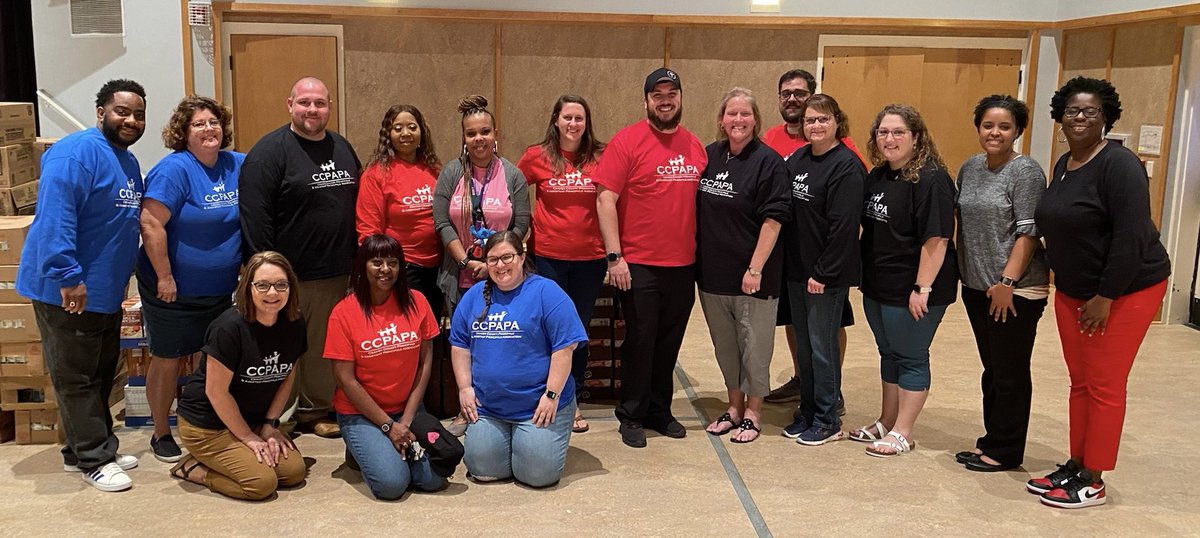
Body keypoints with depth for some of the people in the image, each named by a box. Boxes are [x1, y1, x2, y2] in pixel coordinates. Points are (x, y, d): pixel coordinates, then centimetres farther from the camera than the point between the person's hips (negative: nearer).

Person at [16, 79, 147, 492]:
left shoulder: (128, 162, 13)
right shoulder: (77, 152, -17)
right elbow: (54, 216, -27)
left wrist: (120, 279, 21)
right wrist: (68, 276, -30)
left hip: (105, 291, 10)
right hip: (67, 291, -10)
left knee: (100, 374, 17)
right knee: (76, 377, 1)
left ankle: (83, 449, 30)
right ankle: (95, 459, 9)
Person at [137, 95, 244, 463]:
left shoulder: (238, 166, 2)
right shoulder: (175, 169, -16)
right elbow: (151, 224, -21)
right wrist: (165, 277, -20)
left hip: (221, 289, 6)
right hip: (175, 290, -6)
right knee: (167, 360, 7)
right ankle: (161, 435, 22)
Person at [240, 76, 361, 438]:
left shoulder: (342, 148, 14)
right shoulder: (271, 151, -8)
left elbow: (356, 203, 21)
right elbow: (254, 215, -14)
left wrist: (358, 258, 15)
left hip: (338, 273, 6)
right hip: (292, 276, -6)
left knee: (329, 347, 13)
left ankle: (320, 410, 27)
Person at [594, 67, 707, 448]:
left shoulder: (694, 146, 9)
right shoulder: (627, 141, -7)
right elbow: (605, 200, -11)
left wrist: (701, 253, 12)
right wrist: (614, 257, -15)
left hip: (682, 265, 5)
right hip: (638, 264, -5)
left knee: (670, 342, 13)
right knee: (640, 340, 5)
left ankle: (659, 410, 29)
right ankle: (631, 417, 20)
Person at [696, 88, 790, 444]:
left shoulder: (768, 162, -10)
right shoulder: (708, 156, 7)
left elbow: (773, 219, -13)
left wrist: (755, 268, -17)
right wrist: (696, 259, 10)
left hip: (751, 274, -5)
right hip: (712, 270, 6)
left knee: (754, 345, 6)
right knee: (724, 344, 15)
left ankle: (753, 412, 21)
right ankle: (734, 406, 31)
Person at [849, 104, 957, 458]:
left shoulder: (931, 180, -17)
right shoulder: (877, 177, 9)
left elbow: (936, 239, -21)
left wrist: (923, 288, -22)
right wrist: (865, 275, 17)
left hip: (911, 290, -8)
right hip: (877, 286, 8)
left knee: (911, 358, 4)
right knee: (889, 354, 18)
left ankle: (902, 433, 15)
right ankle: (886, 423, 31)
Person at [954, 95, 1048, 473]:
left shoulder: (1026, 172, -9)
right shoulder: (970, 168, 11)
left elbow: (1028, 232, -14)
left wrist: (1007, 281, -19)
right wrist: (961, 272, 12)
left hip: (1015, 290, -7)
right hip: (976, 286, 7)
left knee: (1010, 372, 2)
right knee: (992, 369, 15)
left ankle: (1004, 451, 11)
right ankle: (991, 441, 25)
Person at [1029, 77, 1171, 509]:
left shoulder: (1118, 164, -16)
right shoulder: (1063, 165, 9)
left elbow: (1131, 237, -21)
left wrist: (1105, 297, -20)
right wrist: (1061, 280, 12)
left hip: (1125, 290, -8)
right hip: (1072, 291, 8)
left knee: (1104, 386, 0)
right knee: (1080, 383, 13)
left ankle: (1092, 481, 9)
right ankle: (1075, 465, 24)